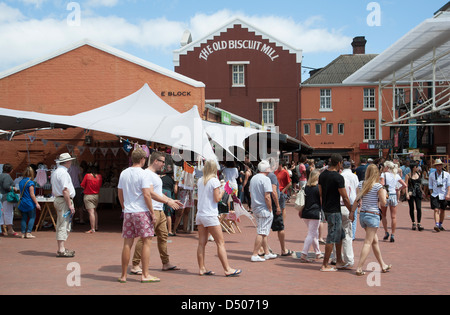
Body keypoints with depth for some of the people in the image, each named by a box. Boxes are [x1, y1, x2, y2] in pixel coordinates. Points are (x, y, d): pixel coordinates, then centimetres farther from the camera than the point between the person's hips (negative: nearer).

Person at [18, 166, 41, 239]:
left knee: (24, 218, 11)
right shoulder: (30, 182, -15)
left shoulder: (21, 182, 7)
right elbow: (32, 194, -16)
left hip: (22, 203, 7)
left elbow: (21, 192, 16)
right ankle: (28, 233, -4)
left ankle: (23, 233, 11)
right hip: (30, 203, -7)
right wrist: (36, 203, -13)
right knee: (32, 217, 2)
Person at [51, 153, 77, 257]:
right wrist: (70, 204, -19)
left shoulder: (55, 172, 17)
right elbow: (65, 190, -21)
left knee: (60, 225, 13)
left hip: (58, 199, 11)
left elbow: (54, 190, 22)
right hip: (64, 201, -11)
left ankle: (61, 249, 19)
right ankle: (61, 250, -10)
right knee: (64, 226, -9)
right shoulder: (63, 173, -15)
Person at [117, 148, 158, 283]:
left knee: (127, 243, 9)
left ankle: (123, 275, 14)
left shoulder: (123, 173, 10)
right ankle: (145, 275, 3)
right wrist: (152, 213, -8)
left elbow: (119, 193, 15)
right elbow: (146, 195, -14)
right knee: (146, 242, 2)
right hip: (142, 211, -6)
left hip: (128, 212, 6)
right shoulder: (143, 174, -9)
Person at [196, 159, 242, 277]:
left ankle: (202, 268, 10)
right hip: (210, 215, -7)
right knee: (220, 243, -2)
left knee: (202, 243, 8)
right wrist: (222, 192, 7)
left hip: (200, 214, 7)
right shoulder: (214, 181, -9)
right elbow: (217, 199, -11)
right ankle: (227, 269, -1)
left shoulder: (200, 181, 9)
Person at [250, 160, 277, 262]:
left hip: (255, 208, 9)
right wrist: (270, 209, -12)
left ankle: (267, 253, 25)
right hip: (264, 209, -9)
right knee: (261, 233, -3)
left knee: (263, 232, 17)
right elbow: (267, 197, -20)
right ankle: (255, 255, -2)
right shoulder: (265, 179, -15)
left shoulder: (253, 178, 11)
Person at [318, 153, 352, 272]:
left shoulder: (322, 175, 6)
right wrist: (351, 211, -2)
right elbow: (345, 198, -14)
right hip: (334, 210, -9)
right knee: (332, 237, -1)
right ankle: (325, 265, 4)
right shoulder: (338, 177, -18)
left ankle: (339, 261, 27)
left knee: (340, 234, 20)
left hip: (326, 209, 9)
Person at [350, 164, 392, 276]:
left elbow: (357, 200, 1)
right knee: (368, 242, -3)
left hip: (362, 215, 6)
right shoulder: (378, 186, -11)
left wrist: (352, 211, 9)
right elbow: (383, 202, -7)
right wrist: (384, 193, 9)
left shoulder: (361, 184, 3)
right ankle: (359, 268, -9)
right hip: (373, 215, -6)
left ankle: (383, 265, 29)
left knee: (375, 241, 17)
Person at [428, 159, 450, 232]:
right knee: (436, 210, -14)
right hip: (435, 195, -1)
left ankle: (440, 225, 25)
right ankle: (436, 225, -25)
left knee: (442, 210, 10)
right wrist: (431, 195, 8)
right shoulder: (431, 175, 5)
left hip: (443, 195, 1)